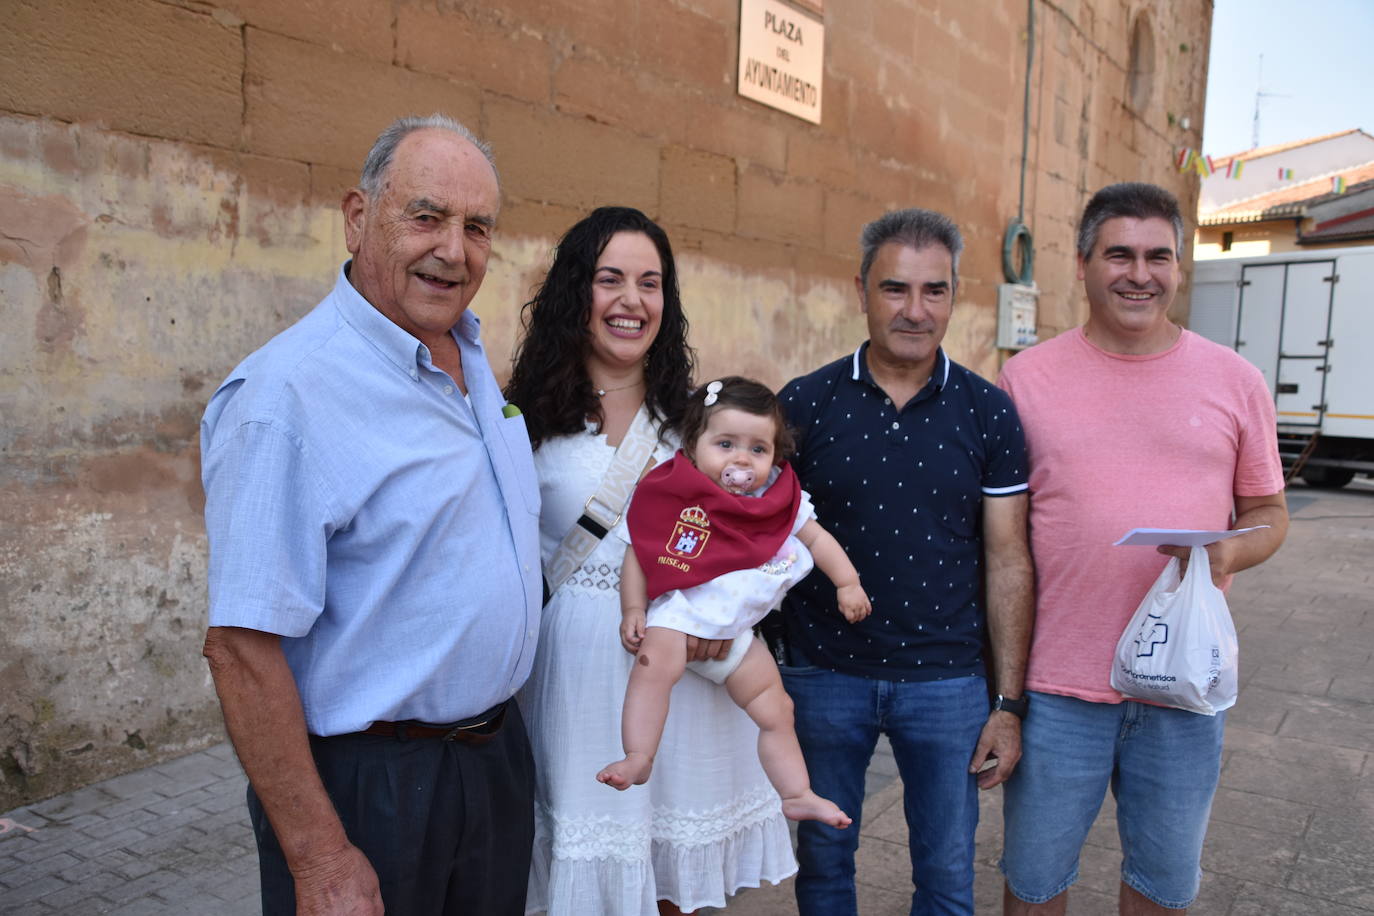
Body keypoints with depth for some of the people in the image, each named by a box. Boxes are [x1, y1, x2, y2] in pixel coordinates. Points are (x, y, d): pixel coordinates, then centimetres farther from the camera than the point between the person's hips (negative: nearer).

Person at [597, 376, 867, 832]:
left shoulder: (781, 500, 0)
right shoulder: (673, 494, -13)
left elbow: (817, 538, 12)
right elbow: (638, 552, -8)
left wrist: (847, 583, 6)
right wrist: (633, 610, -13)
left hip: (736, 630, 4)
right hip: (678, 612, -4)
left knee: (776, 709, 7)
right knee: (654, 664, -34)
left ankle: (797, 795, 21)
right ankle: (638, 758, -27)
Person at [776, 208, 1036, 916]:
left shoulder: (990, 414, -3)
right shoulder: (803, 404, -5)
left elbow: (1007, 562, -1)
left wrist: (1009, 703, -2)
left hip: (947, 679, 1)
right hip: (823, 672, 0)